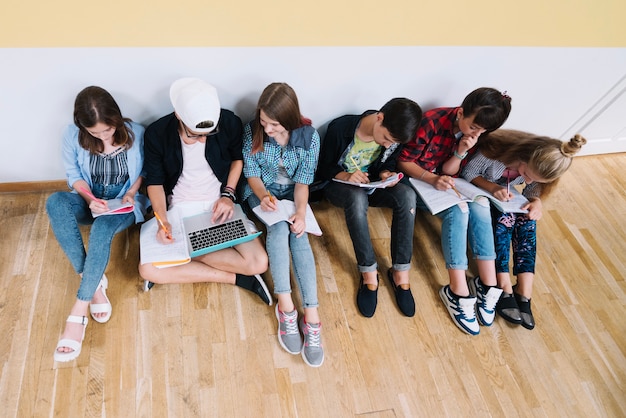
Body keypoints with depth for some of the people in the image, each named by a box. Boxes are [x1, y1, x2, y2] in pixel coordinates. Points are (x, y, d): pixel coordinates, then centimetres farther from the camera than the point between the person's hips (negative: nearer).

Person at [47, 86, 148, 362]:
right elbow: (74, 175, 0)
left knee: (101, 229, -37)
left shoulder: (136, 133, -15)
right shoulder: (73, 136, -11)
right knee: (55, 202, -31)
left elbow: (145, 170, 0)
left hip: (125, 204, -3)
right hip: (91, 202, 3)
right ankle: (94, 281, -30)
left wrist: (131, 192, -17)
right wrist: (90, 199, -18)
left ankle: (78, 312, -33)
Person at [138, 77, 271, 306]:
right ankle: (236, 278, -11)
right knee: (148, 269, -20)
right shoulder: (156, 133, -15)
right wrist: (163, 220, -20)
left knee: (258, 263, -20)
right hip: (179, 209, 1)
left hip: (220, 205, 0)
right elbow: (155, 181, -4)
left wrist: (228, 194, -9)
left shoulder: (229, 123, -15)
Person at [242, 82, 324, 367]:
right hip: (261, 192, 0)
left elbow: (303, 180, -13)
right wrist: (263, 196, -28)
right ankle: (286, 304, -28)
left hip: (292, 192, 0)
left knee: (298, 234, -27)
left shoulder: (309, 136, -16)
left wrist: (301, 212, -29)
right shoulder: (252, 131, -14)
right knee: (279, 227, -31)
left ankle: (311, 313, -30)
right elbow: (252, 173, -8)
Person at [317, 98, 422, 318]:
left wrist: (386, 174, -17)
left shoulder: (394, 136, -11)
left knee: (406, 195, -29)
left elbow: (388, 164, 6)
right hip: (340, 185, -3)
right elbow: (323, 168, -10)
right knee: (357, 197, -41)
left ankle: (400, 271, -22)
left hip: (372, 185, 3)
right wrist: (346, 176, -30)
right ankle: (369, 273, -28)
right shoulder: (341, 128, -22)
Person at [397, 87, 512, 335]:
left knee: (479, 205, -23)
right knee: (457, 210, -30)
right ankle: (458, 292, -28)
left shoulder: (475, 135, -5)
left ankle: (488, 285, -19)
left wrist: (460, 152, -23)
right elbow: (404, 162, -18)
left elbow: (449, 172, -4)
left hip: (443, 183, 6)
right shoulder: (432, 122, -23)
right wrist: (432, 179, -34)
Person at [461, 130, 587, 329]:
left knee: (527, 220, -24)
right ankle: (504, 287, -28)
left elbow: (532, 192, -5)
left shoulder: (539, 168, -20)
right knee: (504, 217, -31)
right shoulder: (496, 148, -35)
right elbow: (468, 173, -21)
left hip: (505, 196, 5)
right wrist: (492, 188, -39)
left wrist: (536, 202, -30)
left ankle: (524, 292, -24)